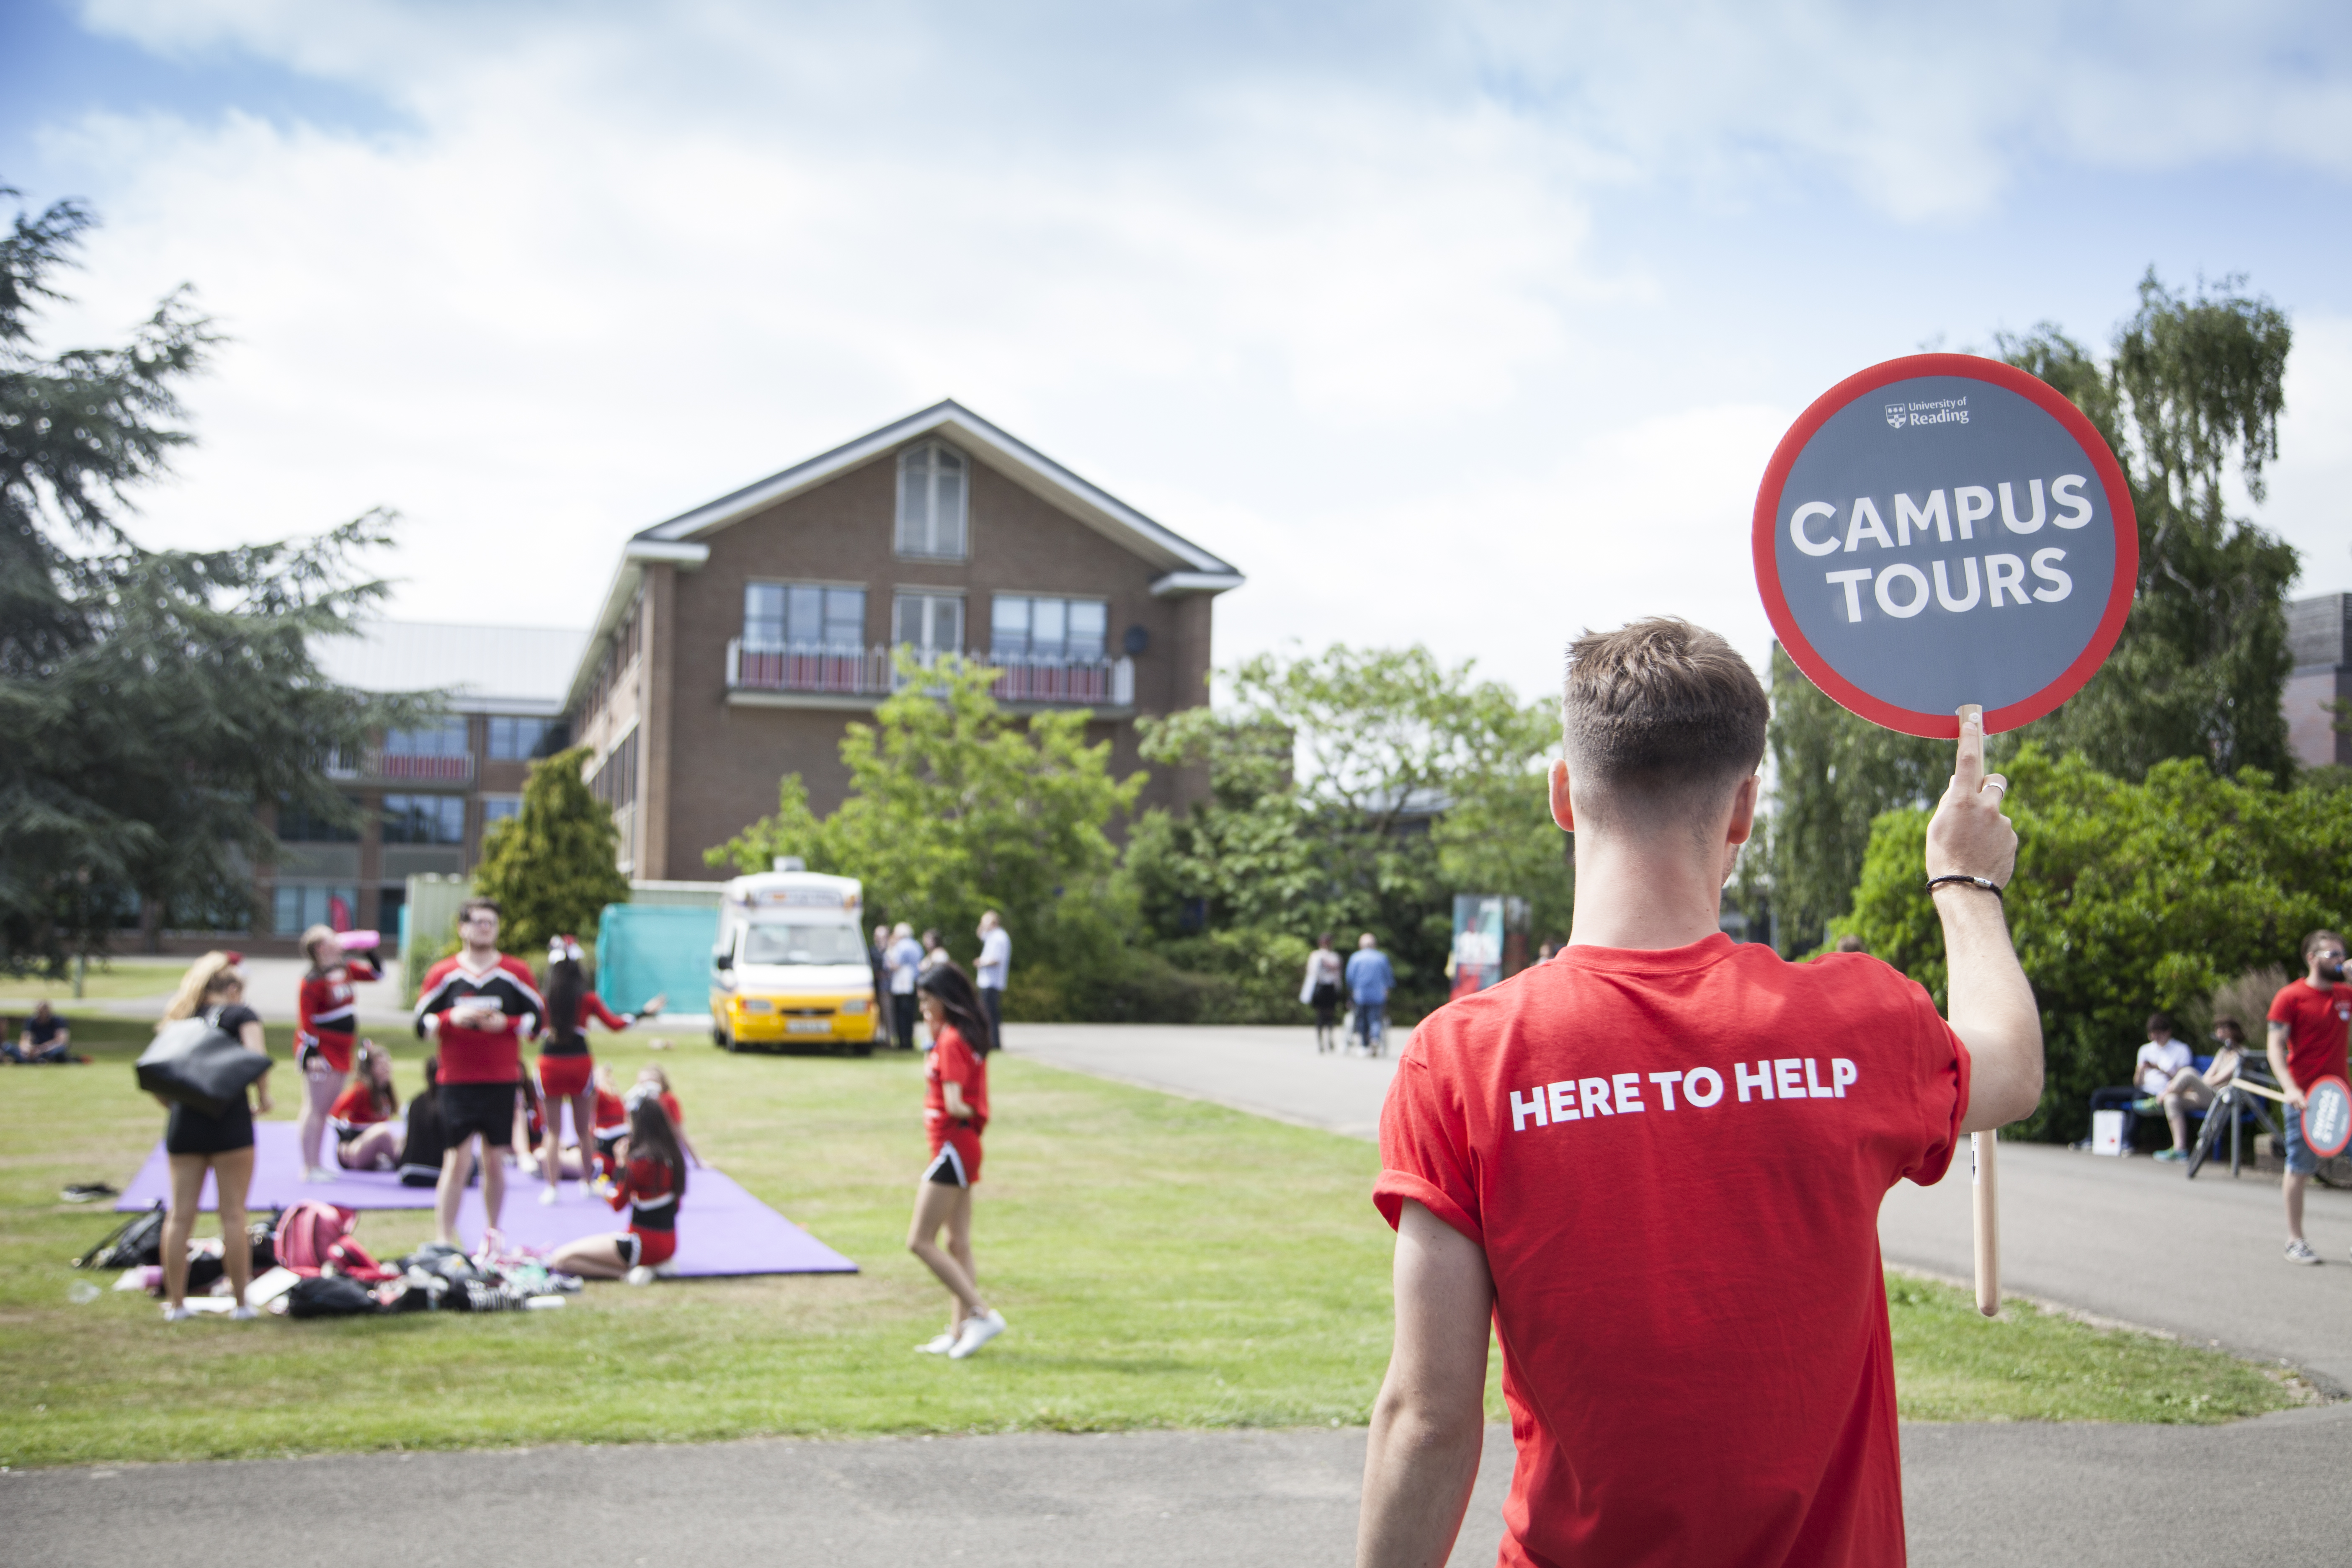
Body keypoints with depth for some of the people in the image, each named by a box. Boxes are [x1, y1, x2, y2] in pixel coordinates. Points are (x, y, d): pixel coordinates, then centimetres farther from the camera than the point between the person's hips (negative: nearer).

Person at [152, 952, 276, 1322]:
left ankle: (176, 1302, 12)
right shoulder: (240, 1014, 4)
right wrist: (264, 1098, -1)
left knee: (180, 1214, 8)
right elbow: (257, 1058, -13)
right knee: (233, 1215, 2)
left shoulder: (180, 1019, 17)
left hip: (183, 1125, 4)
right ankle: (241, 1302, 6)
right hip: (230, 1120, -4)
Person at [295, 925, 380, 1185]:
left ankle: (317, 1165, 21)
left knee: (326, 1108, 14)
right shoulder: (313, 981, -16)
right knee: (315, 1109, -6)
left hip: (341, 1051, 9)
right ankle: (308, 1168, -4)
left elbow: (373, 973, 23)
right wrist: (311, 1055, -20)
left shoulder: (347, 968, 9)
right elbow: (305, 1021, -16)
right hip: (320, 1050, -9)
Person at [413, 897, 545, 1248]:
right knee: (459, 1160, -8)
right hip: (458, 1083, -1)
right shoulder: (443, 974, 4)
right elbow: (422, 1024, 3)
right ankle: (444, 1239, -3)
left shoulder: (516, 973, 5)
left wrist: (505, 1024, -12)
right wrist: (453, 1018, -16)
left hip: (502, 1082, 2)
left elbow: (537, 1018, 5)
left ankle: (493, 1234, 21)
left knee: (496, 1161, 8)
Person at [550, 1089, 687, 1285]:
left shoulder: (642, 1162, -20)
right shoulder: (674, 1156, 2)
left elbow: (618, 1203, -9)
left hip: (645, 1244, -8)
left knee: (561, 1260, -4)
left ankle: (626, 1272, -12)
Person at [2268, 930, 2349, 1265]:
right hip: (2304, 1095, -5)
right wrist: (2290, 1088, -23)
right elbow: (2276, 1046, -8)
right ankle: (2295, 1241, 8)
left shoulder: (2347, 996, 11)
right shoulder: (2290, 997, -5)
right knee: (2301, 1168, -1)